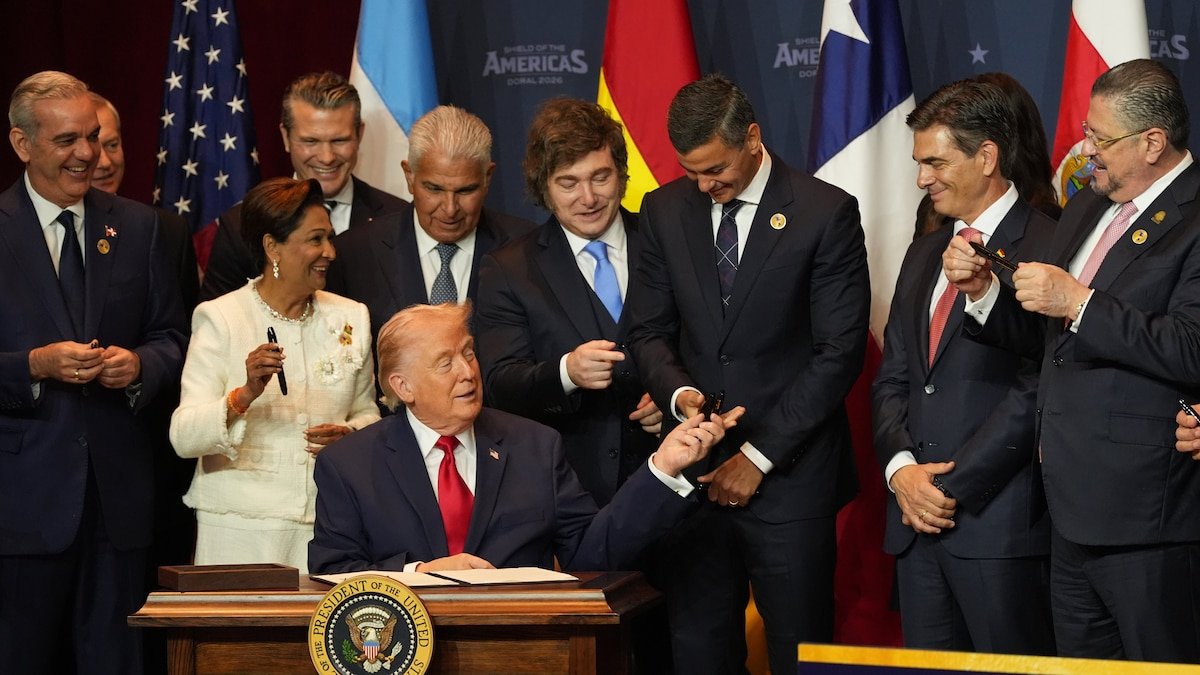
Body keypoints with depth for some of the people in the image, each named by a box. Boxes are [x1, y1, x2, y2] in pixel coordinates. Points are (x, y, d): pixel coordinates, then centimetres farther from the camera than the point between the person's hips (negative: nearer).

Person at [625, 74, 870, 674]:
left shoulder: (827, 213, -6)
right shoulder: (665, 210, 7)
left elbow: (839, 353, -9)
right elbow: (649, 331, 11)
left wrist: (759, 455, -10)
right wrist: (679, 392, -12)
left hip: (790, 476, -4)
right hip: (695, 469, 4)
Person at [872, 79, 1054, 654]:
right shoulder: (923, 255, 18)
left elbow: (1037, 391, -15)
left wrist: (951, 488, -13)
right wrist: (901, 469, -2)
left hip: (1001, 522, -7)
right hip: (916, 520, 7)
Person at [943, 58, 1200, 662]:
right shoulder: (1085, 208, 15)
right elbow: (1041, 335, 20)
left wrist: (1080, 303, -24)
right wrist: (983, 290, 2)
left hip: (1145, 516, -9)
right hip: (1073, 509, 9)